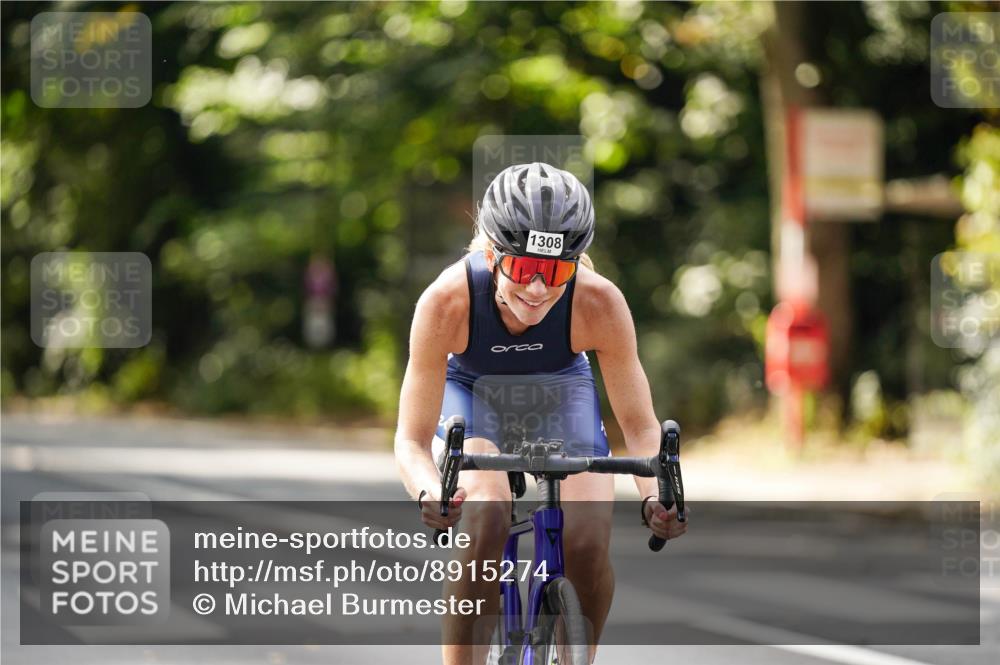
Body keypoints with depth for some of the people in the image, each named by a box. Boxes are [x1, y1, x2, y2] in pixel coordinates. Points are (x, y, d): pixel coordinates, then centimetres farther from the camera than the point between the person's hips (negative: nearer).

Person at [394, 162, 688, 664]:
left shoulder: (599, 304, -34)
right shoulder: (446, 302, -37)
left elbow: (638, 424, -23)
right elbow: (412, 439, -30)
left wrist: (655, 494, -42)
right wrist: (429, 494, -52)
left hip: (560, 388, 1)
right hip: (470, 388, -1)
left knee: (588, 544, -19)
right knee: (485, 519, -30)